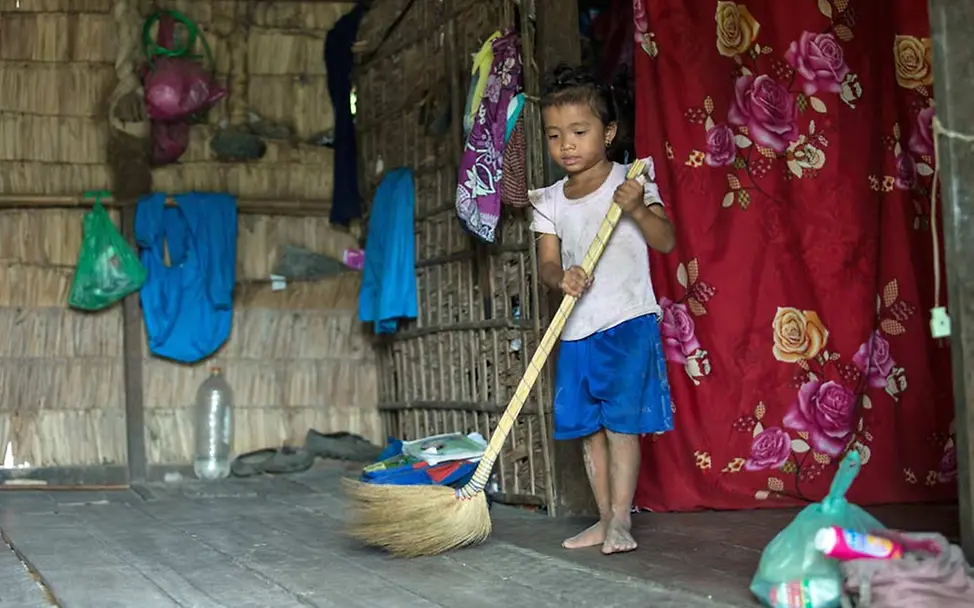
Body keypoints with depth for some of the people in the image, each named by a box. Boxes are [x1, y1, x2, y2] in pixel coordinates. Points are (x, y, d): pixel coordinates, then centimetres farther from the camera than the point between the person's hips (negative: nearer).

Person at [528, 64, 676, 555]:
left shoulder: (632, 181, -1)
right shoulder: (550, 201, 9)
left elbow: (666, 241, -6)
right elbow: (546, 262, 3)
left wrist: (637, 209, -23)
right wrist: (561, 277, -20)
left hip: (628, 321, -5)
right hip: (577, 327, 5)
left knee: (621, 422, -8)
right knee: (588, 426, 8)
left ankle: (620, 522, -2)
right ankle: (605, 519, 18)